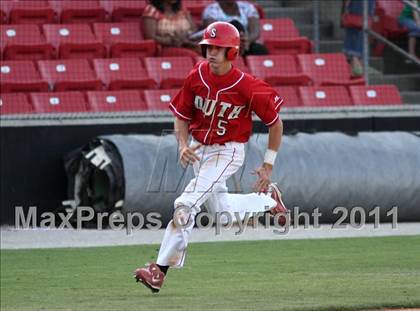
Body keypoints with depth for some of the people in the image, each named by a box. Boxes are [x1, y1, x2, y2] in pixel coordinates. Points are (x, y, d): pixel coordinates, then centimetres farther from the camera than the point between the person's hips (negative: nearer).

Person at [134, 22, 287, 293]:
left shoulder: (247, 87, -21)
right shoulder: (197, 77, -9)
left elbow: (276, 122, -9)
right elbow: (181, 116, 4)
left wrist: (268, 166, -7)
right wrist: (183, 146, -15)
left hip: (228, 151, -6)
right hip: (199, 149, 6)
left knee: (187, 204, -19)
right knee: (220, 210, 16)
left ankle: (160, 270, -19)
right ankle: (268, 200, 40)